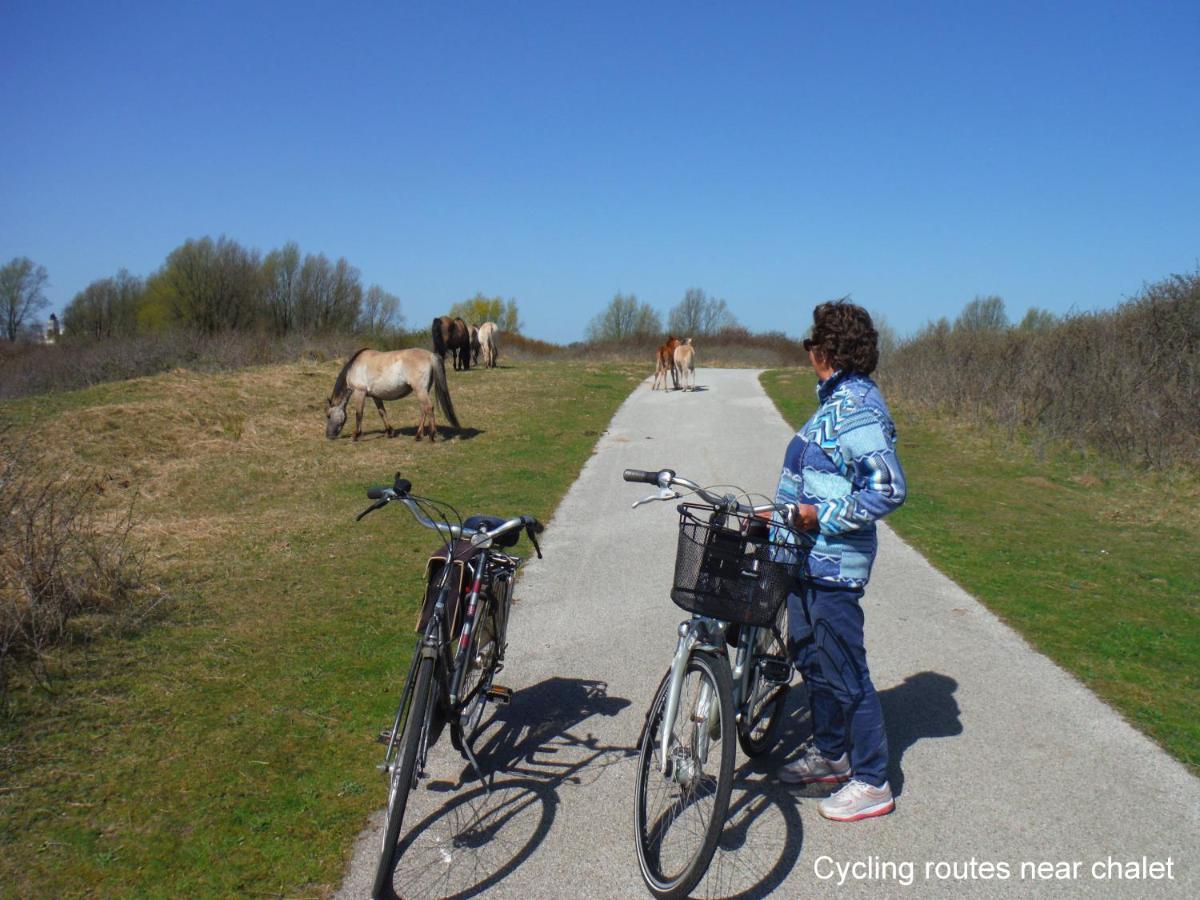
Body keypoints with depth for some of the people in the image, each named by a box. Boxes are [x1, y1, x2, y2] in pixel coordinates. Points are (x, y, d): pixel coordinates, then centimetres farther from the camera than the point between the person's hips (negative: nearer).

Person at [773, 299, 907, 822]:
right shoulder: (836, 400, 12)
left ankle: (871, 783, 15)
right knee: (812, 660, 21)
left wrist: (822, 516, -22)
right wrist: (788, 510, 18)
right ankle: (829, 754, 38)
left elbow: (888, 489, -25)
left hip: (833, 561, -10)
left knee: (844, 672, 0)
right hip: (810, 554, 10)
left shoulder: (856, 408, -19)